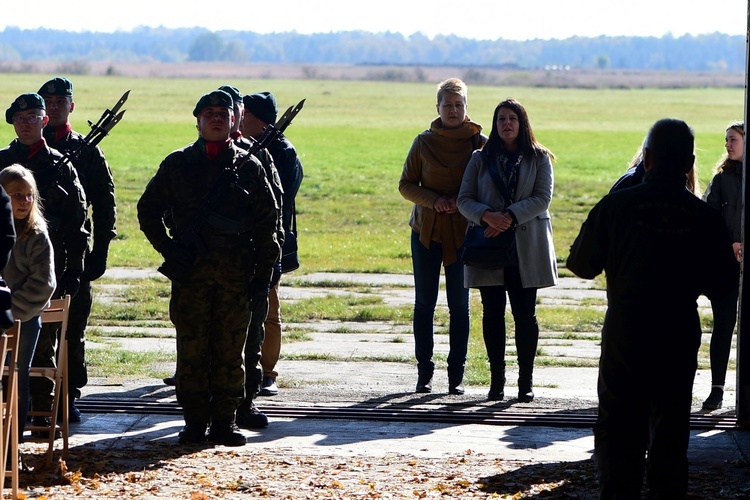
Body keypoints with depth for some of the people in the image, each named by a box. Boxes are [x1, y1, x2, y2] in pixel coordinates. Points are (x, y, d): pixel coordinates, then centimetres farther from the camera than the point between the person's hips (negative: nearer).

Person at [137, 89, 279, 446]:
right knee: (192, 349, 0)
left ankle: (225, 422, 9)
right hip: (190, 272, 0)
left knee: (230, 350, 1)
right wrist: (167, 248, -1)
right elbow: (148, 209, 13)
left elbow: (266, 225, 8)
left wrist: (262, 276, 2)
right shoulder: (178, 164, 8)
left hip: (236, 275, 0)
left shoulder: (249, 167, 8)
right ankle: (195, 422, 7)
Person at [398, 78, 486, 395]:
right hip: (426, 230, 1)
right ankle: (424, 372, 10)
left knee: (459, 305, 1)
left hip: (463, 233, -1)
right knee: (424, 303, 3)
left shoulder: (481, 143, -1)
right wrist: (433, 200, -12)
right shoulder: (424, 142, 3)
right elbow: (406, 184, 5)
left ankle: (456, 375, 7)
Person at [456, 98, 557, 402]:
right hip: (488, 244, 1)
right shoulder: (480, 158, 10)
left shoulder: (539, 158, 6)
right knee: (493, 312, 2)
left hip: (526, 247, -1)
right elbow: (465, 199, 4)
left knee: (525, 314, 0)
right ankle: (496, 380, 8)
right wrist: (487, 216, -16)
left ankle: (526, 381, 6)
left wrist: (510, 217, -17)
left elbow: (542, 198, -5)